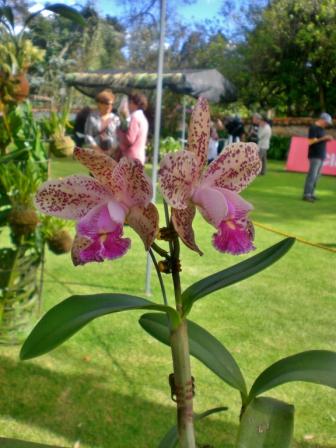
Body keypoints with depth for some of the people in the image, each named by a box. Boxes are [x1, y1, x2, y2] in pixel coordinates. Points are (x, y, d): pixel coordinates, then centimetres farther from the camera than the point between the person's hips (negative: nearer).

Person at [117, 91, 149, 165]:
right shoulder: (142, 118, 18)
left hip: (131, 158, -10)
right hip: (139, 157, 10)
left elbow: (129, 140, -20)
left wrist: (119, 130, -4)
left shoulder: (135, 118, -13)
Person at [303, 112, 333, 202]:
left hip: (321, 156, 9)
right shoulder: (313, 128, -9)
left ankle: (311, 194, 10)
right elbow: (310, 142, -16)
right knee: (312, 175, -12)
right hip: (315, 156, -9)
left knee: (316, 176, 7)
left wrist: (327, 139, 7)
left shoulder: (321, 128, 17)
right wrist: (323, 138, -20)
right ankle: (306, 195, -11)